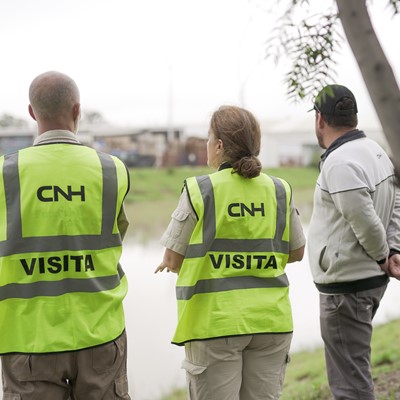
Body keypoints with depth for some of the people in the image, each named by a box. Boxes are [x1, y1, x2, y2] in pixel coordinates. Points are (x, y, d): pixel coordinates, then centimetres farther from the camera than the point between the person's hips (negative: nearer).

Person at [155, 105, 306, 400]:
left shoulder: (200, 190, -8)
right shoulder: (280, 191, 3)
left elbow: (173, 259, -5)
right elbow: (296, 252, 13)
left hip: (215, 323, -4)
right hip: (271, 320, 4)